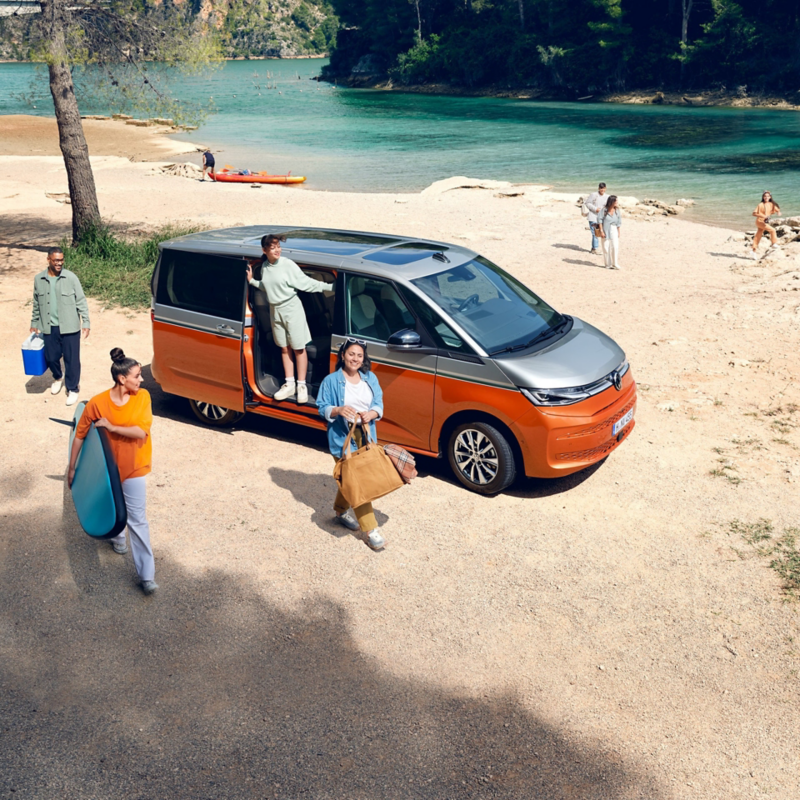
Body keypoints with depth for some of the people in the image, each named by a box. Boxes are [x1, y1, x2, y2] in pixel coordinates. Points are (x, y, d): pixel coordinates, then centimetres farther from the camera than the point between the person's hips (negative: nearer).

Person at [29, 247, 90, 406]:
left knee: (71, 359, 2)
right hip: (49, 328, 3)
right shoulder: (39, 279, 1)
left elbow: (81, 301, -5)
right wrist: (34, 323, 16)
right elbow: (36, 304, 13)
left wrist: (86, 322, -10)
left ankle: (73, 389, 19)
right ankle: (58, 378, 44)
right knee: (50, 357, 12)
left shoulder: (71, 278, -8)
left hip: (69, 327, -3)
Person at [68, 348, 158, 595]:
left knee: (138, 520, -2)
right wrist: (72, 468, -4)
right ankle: (117, 534, 59)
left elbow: (142, 431, -24)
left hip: (133, 468, 0)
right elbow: (80, 436, -9)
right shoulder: (97, 403, -18)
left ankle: (147, 575, 0)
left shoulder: (143, 396, -14)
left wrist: (112, 427, -24)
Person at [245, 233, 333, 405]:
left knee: (298, 348, 1)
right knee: (284, 348, 12)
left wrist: (330, 287, -24)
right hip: (275, 310, 6)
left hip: (292, 309, -6)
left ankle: (302, 386, 9)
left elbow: (306, 283, -16)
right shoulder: (264, 266, 2)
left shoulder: (288, 265, -16)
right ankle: (289, 385, 20)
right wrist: (251, 280, 7)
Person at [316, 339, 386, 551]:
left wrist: (371, 413, -17)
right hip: (342, 439, -5)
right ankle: (371, 530, -4)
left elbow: (379, 404, 5)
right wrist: (338, 410, -25)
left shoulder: (370, 378, 6)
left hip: (366, 436, 5)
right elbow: (322, 408, -5)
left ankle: (341, 511, 43)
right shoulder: (331, 381, -6)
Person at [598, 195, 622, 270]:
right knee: (606, 248, 3)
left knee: (615, 247, -8)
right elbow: (599, 219, -5)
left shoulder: (616, 210, 0)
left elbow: (619, 221, 7)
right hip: (605, 230, -2)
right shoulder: (604, 210, -9)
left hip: (614, 230, 2)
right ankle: (608, 264, 13)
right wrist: (601, 231, -9)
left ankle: (615, 264, -1)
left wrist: (618, 232, 6)